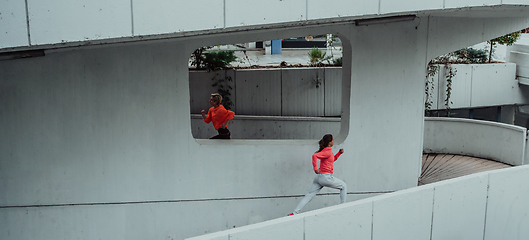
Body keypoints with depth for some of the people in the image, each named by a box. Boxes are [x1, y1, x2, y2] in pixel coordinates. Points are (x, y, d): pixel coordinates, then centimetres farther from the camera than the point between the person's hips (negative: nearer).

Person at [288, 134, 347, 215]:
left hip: (319, 177, 9)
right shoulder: (328, 151, -12)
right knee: (343, 186, 11)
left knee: (309, 195, 4)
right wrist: (315, 168, -22)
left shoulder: (325, 150, 17)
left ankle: (294, 213, -3)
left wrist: (339, 153, 21)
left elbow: (332, 159, 35)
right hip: (326, 177, -9)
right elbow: (314, 156, -26)